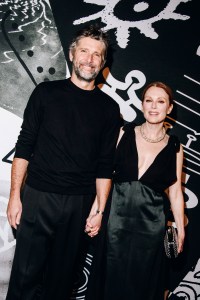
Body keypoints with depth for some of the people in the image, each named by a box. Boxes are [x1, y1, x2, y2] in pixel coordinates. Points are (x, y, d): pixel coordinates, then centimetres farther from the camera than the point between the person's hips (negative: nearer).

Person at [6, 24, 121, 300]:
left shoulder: (108, 108, 5)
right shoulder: (47, 92, 2)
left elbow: (105, 165, 4)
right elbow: (24, 147, 0)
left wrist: (99, 209, 0)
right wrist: (15, 195, -4)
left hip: (80, 203, 1)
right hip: (38, 197, -1)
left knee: (62, 275, 13)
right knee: (26, 273, 3)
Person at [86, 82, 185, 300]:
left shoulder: (174, 147, 1)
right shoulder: (124, 133, -1)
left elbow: (175, 192, 5)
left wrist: (180, 229, 6)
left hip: (151, 225, 1)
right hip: (117, 218, 0)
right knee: (111, 278, 12)